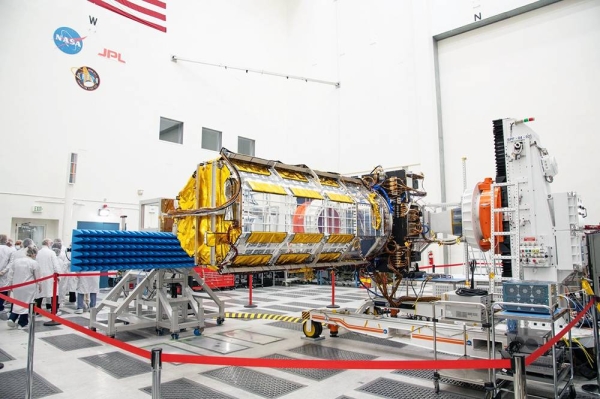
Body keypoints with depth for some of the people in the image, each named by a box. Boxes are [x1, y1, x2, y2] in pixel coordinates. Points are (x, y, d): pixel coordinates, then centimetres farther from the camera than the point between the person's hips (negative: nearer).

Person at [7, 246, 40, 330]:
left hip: (17, 286, 5)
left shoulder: (16, 261, 4)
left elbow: (10, 274, 8)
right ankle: (23, 324, 12)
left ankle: (11, 319, 6)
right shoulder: (34, 263, -10)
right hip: (28, 287, -5)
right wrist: (39, 286, 10)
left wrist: (11, 285, 19)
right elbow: (37, 277, -5)